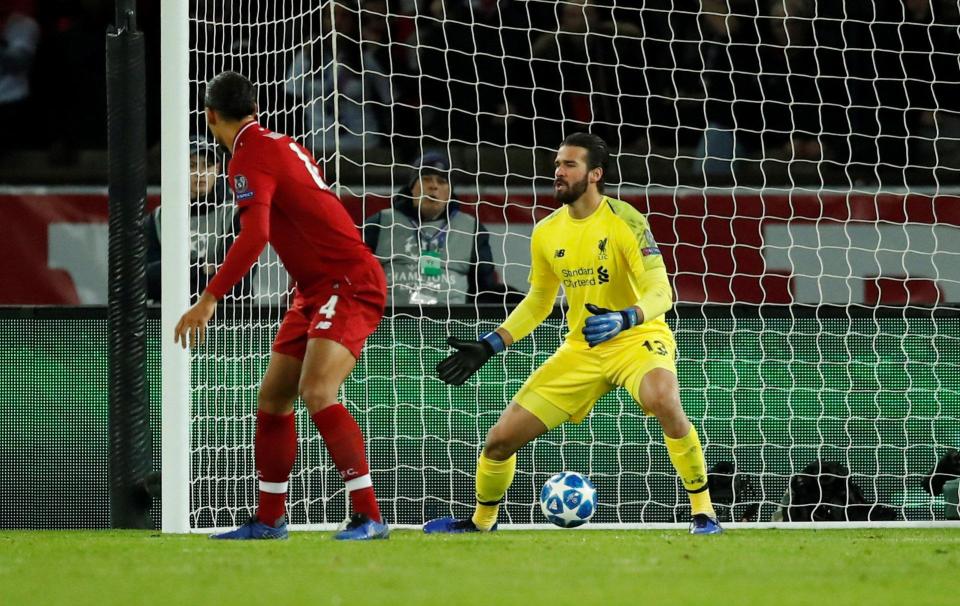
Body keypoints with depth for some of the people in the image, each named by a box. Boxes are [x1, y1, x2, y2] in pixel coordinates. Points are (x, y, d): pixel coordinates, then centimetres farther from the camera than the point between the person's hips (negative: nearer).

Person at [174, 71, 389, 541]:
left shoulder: (249, 158, -14)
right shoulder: (282, 145, 14)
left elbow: (254, 236, -28)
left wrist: (209, 300, -31)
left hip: (349, 284, -10)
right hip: (317, 290, 10)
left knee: (316, 392, -25)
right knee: (272, 398, 12)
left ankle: (368, 517, -28)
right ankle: (269, 520, 22)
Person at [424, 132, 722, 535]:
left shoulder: (624, 221, -14)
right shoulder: (546, 234, 3)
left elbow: (661, 293, -20)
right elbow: (538, 303, 17)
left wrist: (623, 319, -39)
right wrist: (488, 346, 8)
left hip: (636, 337, -5)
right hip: (580, 350, 5)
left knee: (663, 400, -40)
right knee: (501, 439, 1)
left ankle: (703, 510, -24)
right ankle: (481, 521, 30)